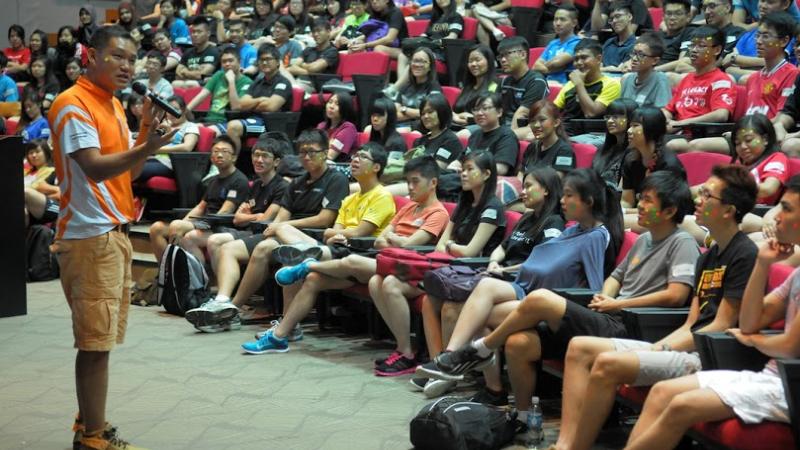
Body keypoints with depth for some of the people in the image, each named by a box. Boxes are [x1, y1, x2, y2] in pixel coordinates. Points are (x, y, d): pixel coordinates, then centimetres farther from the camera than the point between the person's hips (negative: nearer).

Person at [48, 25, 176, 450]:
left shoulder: (113, 105, 16)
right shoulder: (73, 104, -12)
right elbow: (94, 167, -23)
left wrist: (146, 136, 2)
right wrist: (144, 149, -36)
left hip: (114, 232, 9)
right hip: (90, 236, -9)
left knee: (100, 338, 14)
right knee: (95, 341, -6)